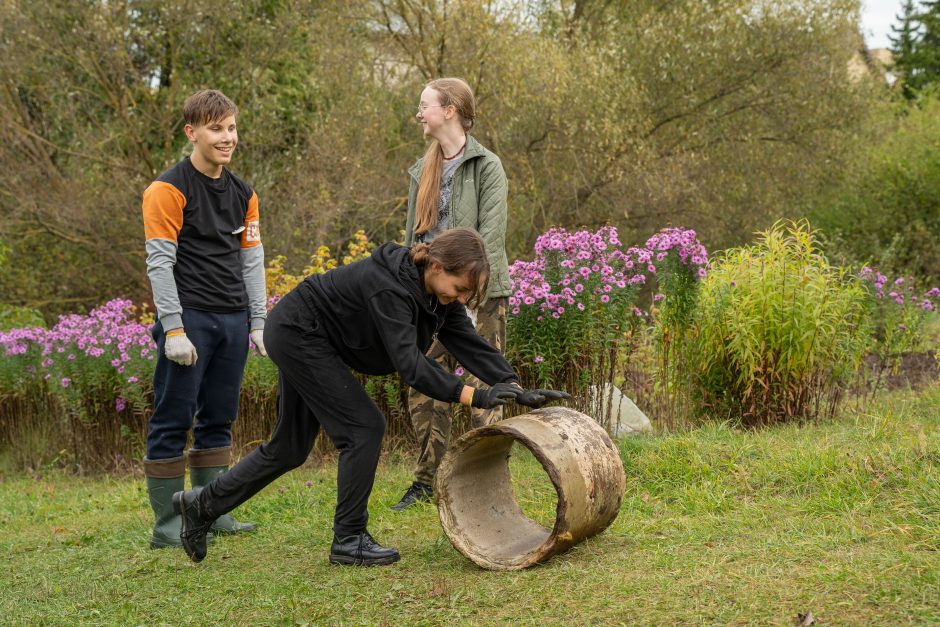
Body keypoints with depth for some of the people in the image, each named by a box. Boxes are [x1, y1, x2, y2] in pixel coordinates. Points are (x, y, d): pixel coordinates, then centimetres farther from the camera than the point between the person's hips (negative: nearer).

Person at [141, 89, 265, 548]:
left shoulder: (243, 194, 15)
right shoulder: (169, 189, -6)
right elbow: (160, 262, -10)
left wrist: (258, 322, 12)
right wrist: (173, 329, -16)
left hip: (233, 321, 7)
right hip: (189, 319, -6)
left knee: (218, 419, 10)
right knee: (173, 421, -3)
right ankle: (167, 524, 2)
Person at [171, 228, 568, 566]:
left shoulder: (437, 289, -7)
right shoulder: (389, 289, -33)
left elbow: (469, 342, -8)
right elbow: (409, 363, -40)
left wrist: (516, 389, -18)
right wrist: (472, 397, -46)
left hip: (300, 340, 10)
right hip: (296, 335, -10)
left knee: (290, 447, 14)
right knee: (364, 427, -13)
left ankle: (203, 504, 26)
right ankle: (348, 540, -2)